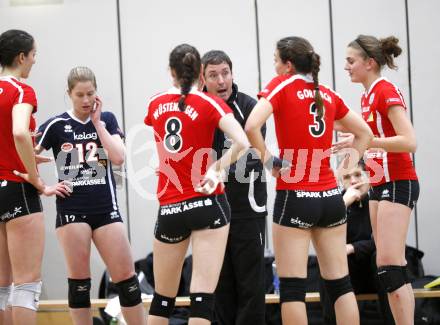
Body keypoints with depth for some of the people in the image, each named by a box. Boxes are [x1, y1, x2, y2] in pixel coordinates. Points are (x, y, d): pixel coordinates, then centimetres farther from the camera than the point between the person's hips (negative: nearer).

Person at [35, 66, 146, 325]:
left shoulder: (107, 119, 6)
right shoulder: (56, 125, 0)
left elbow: (118, 157, -7)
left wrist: (97, 122, -6)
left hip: (106, 209, 2)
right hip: (72, 209, -2)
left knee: (126, 276, -1)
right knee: (79, 280, 0)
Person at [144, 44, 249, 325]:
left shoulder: (156, 104, 7)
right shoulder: (210, 103, -5)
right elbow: (242, 143, -19)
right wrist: (216, 168, -8)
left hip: (169, 209, 4)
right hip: (207, 204, -4)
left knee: (162, 297, 14)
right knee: (203, 294, -8)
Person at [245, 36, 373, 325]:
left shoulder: (282, 85, -4)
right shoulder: (329, 95, 11)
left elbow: (252, 126, -20)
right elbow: (364, 133, 20)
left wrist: (269, 161, -8)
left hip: (295, 196, -5)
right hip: (331, 197, 5)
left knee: (292, 287, -1)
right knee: (340, 283, 8)